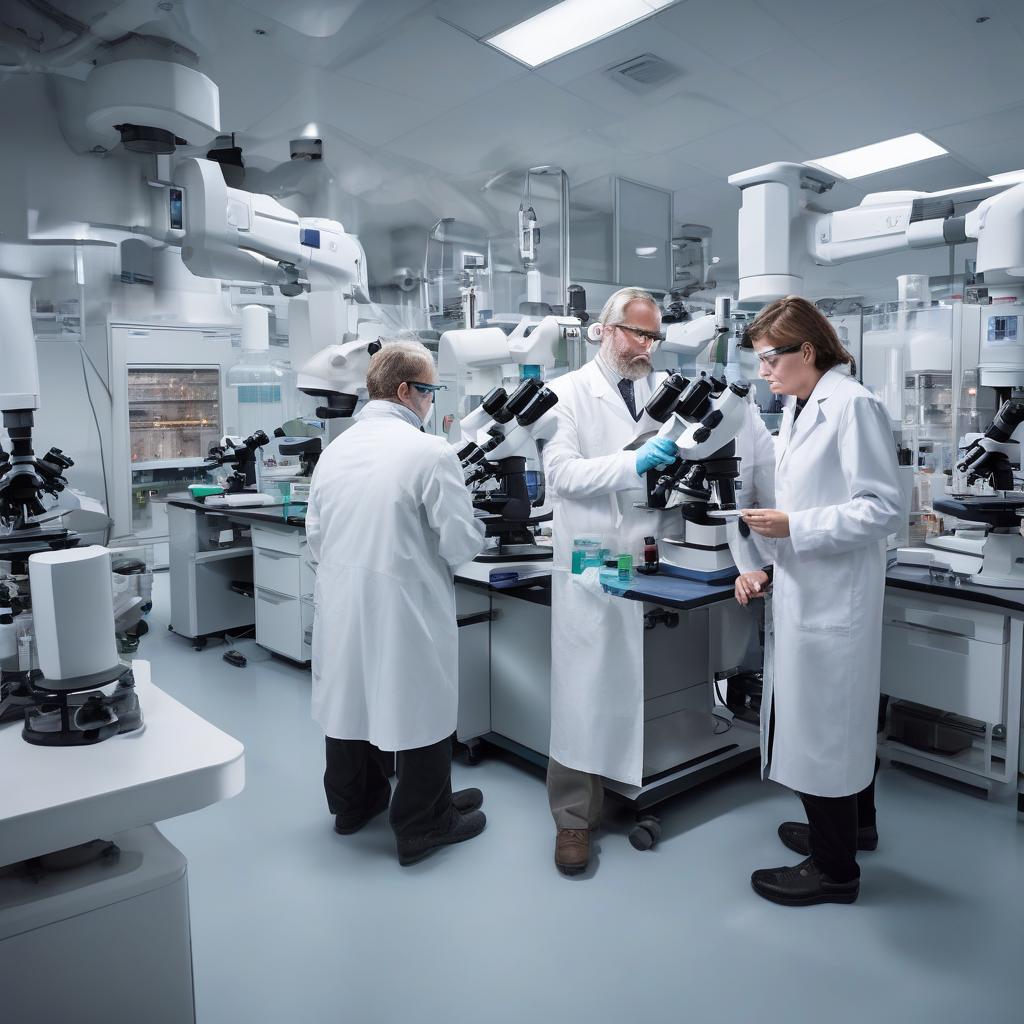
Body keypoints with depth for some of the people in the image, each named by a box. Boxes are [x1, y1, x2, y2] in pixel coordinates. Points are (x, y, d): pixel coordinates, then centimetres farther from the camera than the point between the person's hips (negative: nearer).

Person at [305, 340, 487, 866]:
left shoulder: (334, 449, 3)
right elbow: (461, 542, -15)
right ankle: (423, 824, 23)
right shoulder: (431, 453, -16)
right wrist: (475, 528, 5)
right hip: (407, 606, -7)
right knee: (420, 707, 9)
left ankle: (352, 802, 40)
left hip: (341, 601, 7)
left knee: (350, 695, 21)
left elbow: (315, 536, 8)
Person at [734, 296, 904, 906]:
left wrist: (793, 527, -20)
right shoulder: (799, 409, 12)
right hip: (804, 591, 9)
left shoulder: (854, 406, -14)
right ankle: (853, 825, 41)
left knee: (823, 722, 1)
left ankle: (834, 868, 19)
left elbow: (885, 507, -17)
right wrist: (765, 567, 11)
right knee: (841, 717, 21)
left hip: (834, 597, -9)